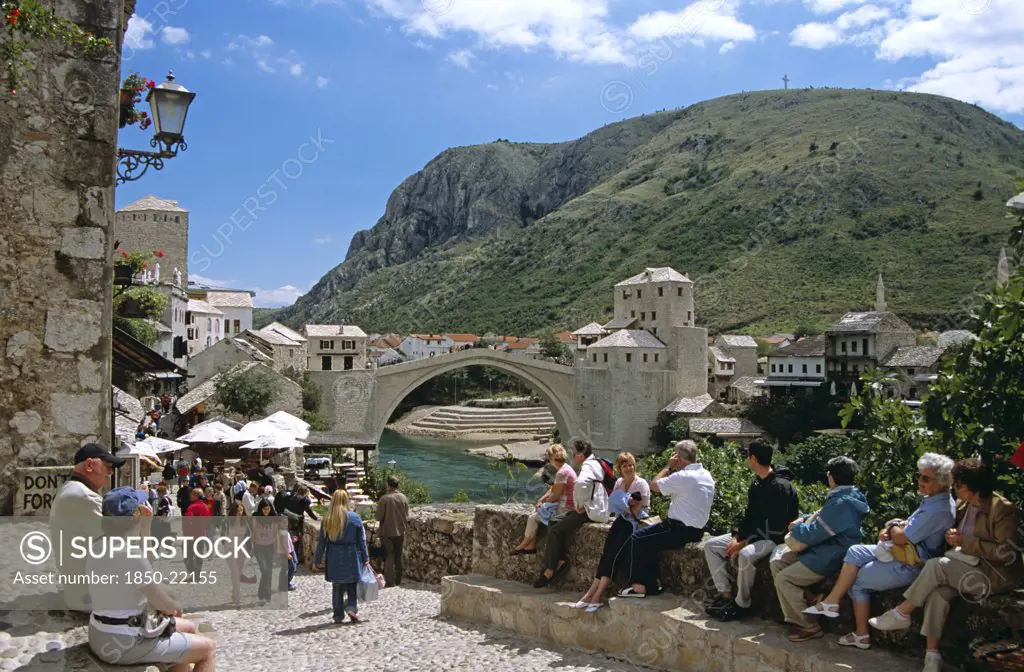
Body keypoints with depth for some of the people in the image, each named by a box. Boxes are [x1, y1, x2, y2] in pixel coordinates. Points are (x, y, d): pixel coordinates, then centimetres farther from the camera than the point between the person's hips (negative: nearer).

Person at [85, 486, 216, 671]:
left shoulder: (100, 546, 3)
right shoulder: (129, 553, -25)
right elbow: (163, 601, -18)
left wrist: (146, 525, 11)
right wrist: (174, 606, 4)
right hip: (125, 643, -9)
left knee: (190, 628, 24)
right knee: (208, 648, 3)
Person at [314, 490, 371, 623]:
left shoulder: (327, 520, -2)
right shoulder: (355, 518, -4)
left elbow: (321, 541, 1)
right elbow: (361, 540, -1)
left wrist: (317, 561, 9)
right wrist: (365, 558, 7)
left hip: (334, 558, 1)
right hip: (351, 557, -1)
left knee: (337, 587, 11)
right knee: (352, 585, 12)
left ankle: (338, 615, 14)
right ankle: (352, 607, -7)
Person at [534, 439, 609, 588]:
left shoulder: (588, 467, -16)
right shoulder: (596, 463, 16)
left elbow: (581, 482, -37)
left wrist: (580, 505, -24)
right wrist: (580, 506, 16)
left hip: (590, 512, -10)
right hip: (596, 510, 10)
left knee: (554, 530, -9)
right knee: (562, 524, 17)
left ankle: (549, 571, -4)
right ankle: (562, 560, 10)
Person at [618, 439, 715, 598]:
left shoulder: (682, 477, -22)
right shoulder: (706, 475, 7)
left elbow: (654, 486, -12)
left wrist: (669, 467, -3)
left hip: (681, 530, -10)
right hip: (697, 529, 10)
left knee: (637, 539, 2)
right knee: (649, 539, 19)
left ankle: (639, 586, 7)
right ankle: (652, 585, 18)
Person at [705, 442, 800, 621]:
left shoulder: (779, 485, -19)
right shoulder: (757, 483, 10)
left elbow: (776, 527, -24)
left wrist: (744, 543, -23)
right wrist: (736, 537, -3)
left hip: (773, 538, -10)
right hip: (753, 533, 10)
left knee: (745, 555, -38)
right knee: (710, 545, -1)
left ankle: (741, 605, -20)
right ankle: (726, 594, -4)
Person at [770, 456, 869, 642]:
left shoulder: (841, 504, -25)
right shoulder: (847, 496, 9)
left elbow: (812, 535, -22)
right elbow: (822, 517, 25)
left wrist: (797, 527, -2)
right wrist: (803, 519, 8)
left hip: (828, 558, -11)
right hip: (824, 549, 11)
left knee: (783, 579, -12)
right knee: (777, 562, 6)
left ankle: (809, 627, -1)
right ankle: (796, 619, 6)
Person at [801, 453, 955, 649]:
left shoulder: (939, 509, -25)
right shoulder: (932, 500, 8)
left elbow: (901, 538, -24)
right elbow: (909, 526, 17)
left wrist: (892, 529, -1)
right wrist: (890, 530, -4)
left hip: (912, 566, -10)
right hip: (905, 553, 10)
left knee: (857, 580, -3)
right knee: (855, 552, 3)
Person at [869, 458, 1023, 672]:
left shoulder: (1003, 509, -12)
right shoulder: (962, 505, 9)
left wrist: (964, 542, -19)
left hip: (998, 573, -6)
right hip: (969, 568, 6)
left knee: (937, 565, -27)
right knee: (938, 592, -25)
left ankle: (901, 614, -13)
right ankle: (932, 654, -23)